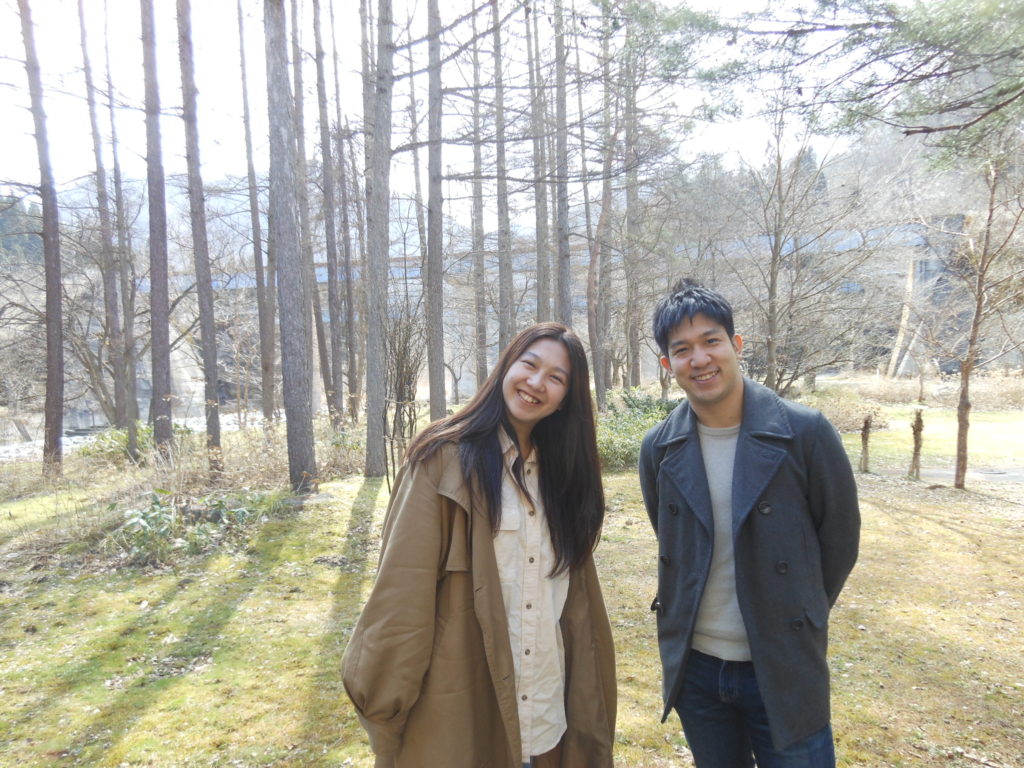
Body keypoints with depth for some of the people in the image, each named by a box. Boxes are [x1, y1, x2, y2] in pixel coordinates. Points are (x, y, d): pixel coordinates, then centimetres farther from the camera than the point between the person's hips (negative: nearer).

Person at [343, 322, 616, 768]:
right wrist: (386, 711, -14)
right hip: (461, 712, -5)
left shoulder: (560, 470, 6)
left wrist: (588, 709, 9)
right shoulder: (443, 459, -12)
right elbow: (402, 592, -15)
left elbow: (577, 597, 7)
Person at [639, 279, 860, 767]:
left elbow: (838, 541, -3)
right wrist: (697, 614, 10)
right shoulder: (659, 448, -4)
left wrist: (796, 617, 5)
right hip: (694, 666, 3)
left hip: (783, 669, -3)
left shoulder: (806, 433, -13)